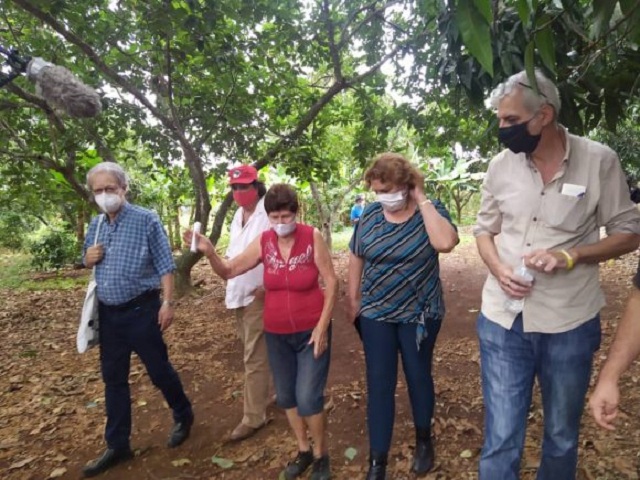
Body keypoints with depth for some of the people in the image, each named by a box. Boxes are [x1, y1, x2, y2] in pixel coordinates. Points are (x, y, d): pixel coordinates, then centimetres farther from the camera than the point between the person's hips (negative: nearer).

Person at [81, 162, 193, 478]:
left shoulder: (146, 220, -10)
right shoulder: (95, 225, 8)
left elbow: (165, 265, -11)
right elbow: (88, 260, 20)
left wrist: (167, 303, -17)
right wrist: (87, 259, -4)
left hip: (141, 310, -6)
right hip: (107, 313, 6)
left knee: (159, 370, 6)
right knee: (113, 379, 14)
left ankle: (183, 416, 32)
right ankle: (117, 445, 29)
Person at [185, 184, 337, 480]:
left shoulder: (312, 237, -16)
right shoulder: (263, 242, -6)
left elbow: (331, 283, -12)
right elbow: (229, 271, -1)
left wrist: (322, 327, -15)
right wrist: (209, 252, -21)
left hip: (311, 330, -4)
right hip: (277, 334, 4)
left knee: (308, 398, -2)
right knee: (285, 396, 16)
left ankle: (321, 456, 25)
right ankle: (303, 451, 39)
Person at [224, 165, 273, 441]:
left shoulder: (269, 212, -15)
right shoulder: (238, 215, 13)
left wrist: (267, 285, -21)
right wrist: (231, 285, 12)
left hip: (259, 294, -9)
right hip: (238, 293, 9)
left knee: (254, 357, -1)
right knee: (252, 352, 20)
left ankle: (253, 417, 11)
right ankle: (262, 397, 38)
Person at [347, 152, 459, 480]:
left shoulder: (430, 210, -10)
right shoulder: (370, 214, -3)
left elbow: (445, 243, -31)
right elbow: (356, 257, 6)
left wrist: (422, 200, -24)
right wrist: (353, 298, 6)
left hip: (419, 313, -1)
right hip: (376, 313, 2)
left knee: (418, 377, 16)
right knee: (379, 384, 5)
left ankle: (424, 440, 42)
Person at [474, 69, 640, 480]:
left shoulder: (599, 161, -7)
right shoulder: (501, 164, 0)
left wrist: (572, 255, -19)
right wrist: (498, 268, -10)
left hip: (570, 323, -1)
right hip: (503, 321, 1)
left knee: (562, 439, 20)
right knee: (501, 440, 7)